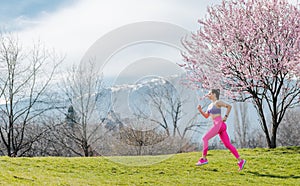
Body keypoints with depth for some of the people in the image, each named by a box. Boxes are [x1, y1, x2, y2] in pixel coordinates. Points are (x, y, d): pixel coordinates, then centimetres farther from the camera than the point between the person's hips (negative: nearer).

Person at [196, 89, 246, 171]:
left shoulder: (217, 102, -4)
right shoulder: (211, 105, 22)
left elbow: (229, 106, -10)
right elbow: (206, 116, 26)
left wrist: (225, 116, -12)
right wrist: (200, 110, 10)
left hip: (219, 124, -9)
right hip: (218, 125, 9)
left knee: (205, 138, -6)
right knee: (228, 145, 4)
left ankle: (204, 159, -3)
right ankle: (240, 161, 1)